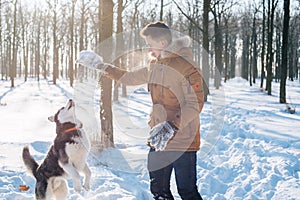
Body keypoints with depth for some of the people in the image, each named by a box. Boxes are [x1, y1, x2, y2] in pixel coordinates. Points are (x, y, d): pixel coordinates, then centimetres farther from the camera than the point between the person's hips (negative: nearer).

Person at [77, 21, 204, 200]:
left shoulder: (186, 66, -15)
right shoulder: (155, 66, 11)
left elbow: (195, 104, -20)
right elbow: (130, 78, 26)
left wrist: (171, 126, -30)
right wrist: (101, 66, 25)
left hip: (182, 142, -8)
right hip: (158, 140, 8)